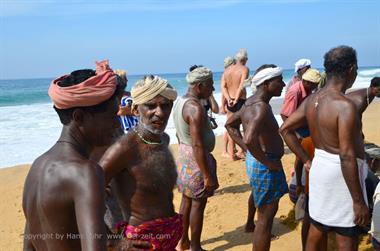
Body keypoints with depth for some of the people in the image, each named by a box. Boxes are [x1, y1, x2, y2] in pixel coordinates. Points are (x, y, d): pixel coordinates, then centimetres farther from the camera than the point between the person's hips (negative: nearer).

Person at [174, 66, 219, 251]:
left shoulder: (180, 101, 5)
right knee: (198, 204, 5)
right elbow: (197, 145, -28)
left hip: (183, 155, 9)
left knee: (187, 200, 20)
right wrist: (208, 176, -23)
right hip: (196, 159, -9)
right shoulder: (195, 107, -24)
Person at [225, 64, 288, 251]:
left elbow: (230, 124, 16)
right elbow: (250, 140, -40)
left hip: (254, 159, 11)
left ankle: (250, 223, 66)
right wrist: (268, 163, -26)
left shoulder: (251, 102, 5)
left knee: (257, 192, 37)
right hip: (264, 165, -11)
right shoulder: (261, 107, -26)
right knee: (266, 218, -4)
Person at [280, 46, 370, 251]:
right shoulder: (345, 105, -22)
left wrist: (306, 160, 10)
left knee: (316, 232, 20)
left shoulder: (311, 100, 3)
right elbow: (347, 156, -25)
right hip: (341, 173, -8)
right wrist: (359, 201, -19)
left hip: (320, 166, 8)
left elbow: (285, 129, 9)